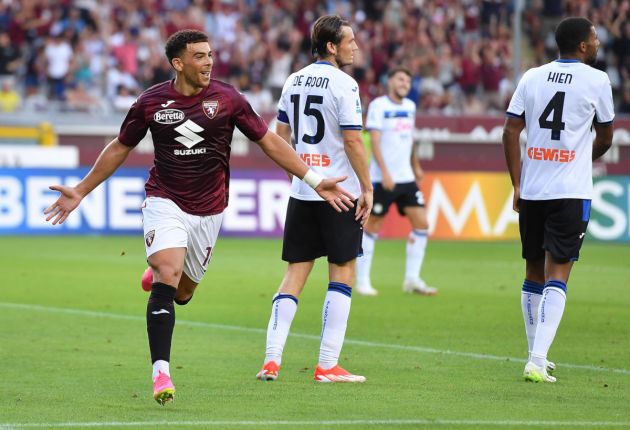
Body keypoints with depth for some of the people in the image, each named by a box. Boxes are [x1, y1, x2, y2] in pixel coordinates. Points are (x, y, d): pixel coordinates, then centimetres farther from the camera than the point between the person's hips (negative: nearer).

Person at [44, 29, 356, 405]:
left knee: (182, 292, 9)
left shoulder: (227, 99, -6)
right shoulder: (151, 102, -5)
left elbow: (269, 141, 2)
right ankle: (161, 373, -22)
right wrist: (80, 191, 11)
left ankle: (161, 273, 48)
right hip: (165, 201, -2)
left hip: (208, 210, 2)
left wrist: (315, 181, -2)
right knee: (167, 278, -23)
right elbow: (120, 148, 10)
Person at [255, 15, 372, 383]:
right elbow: (352, 141, -16)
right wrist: (367, 188, -9)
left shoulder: (294, 82, 10)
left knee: (296, 272, 9)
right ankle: (328, 366, 0)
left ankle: (272, 359, 0)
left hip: (301, 192, 6)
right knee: (342, 271, 2)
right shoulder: (343, 84, -11)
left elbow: (281, 136, 16)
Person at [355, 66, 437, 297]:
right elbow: (374, 141, -16)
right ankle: (362, 281, 8)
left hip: (406, 178, 6)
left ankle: (412, 279, 4)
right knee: (372, 226, 0)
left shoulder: (410, 106, 12)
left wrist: (416, 166, 26)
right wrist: (385, 172, -24)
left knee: (421, 223, -2)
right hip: (382, 179, -6)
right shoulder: (378, 106, -9)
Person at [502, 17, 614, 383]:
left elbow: (510, 132, 4)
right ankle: (537, 361, -19)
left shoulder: (532, 77, 8)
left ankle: (536, 357, 21)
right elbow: (605, 139, 9)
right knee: (557, 275, -7)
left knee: (534, 273, 14)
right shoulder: (597, 80, -2)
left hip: (531, 189, 4)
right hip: (571, 192, -4)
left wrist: (517, 185, 9)